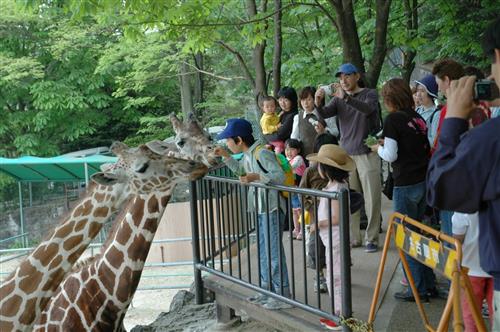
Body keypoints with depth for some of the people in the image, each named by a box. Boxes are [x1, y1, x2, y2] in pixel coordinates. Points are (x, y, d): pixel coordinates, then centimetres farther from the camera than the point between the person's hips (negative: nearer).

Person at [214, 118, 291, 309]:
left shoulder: (262, 153, -19)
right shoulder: (247, 155, 9)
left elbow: (280, 176, -24)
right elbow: (239, 169, 31)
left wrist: (256, 177, -32)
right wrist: (225, 156, 19)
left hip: (272, 207, -10)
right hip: (260, 208, 10)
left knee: (274, 251, -6)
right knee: (263, 251, 16)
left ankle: (282, 295, 1)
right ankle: (268, 290, 27)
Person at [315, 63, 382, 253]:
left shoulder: (369, 94, -1)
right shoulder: (338, 98, 11)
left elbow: (367, 109, -23)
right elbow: (324, 114, -4)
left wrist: (346, 97, -37)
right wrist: (318, 104, -26)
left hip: (367, 154, -4)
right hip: (346, 154, 4)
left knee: (371, 199, -3)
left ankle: (371, 239, 4)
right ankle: (353, 237, 12)